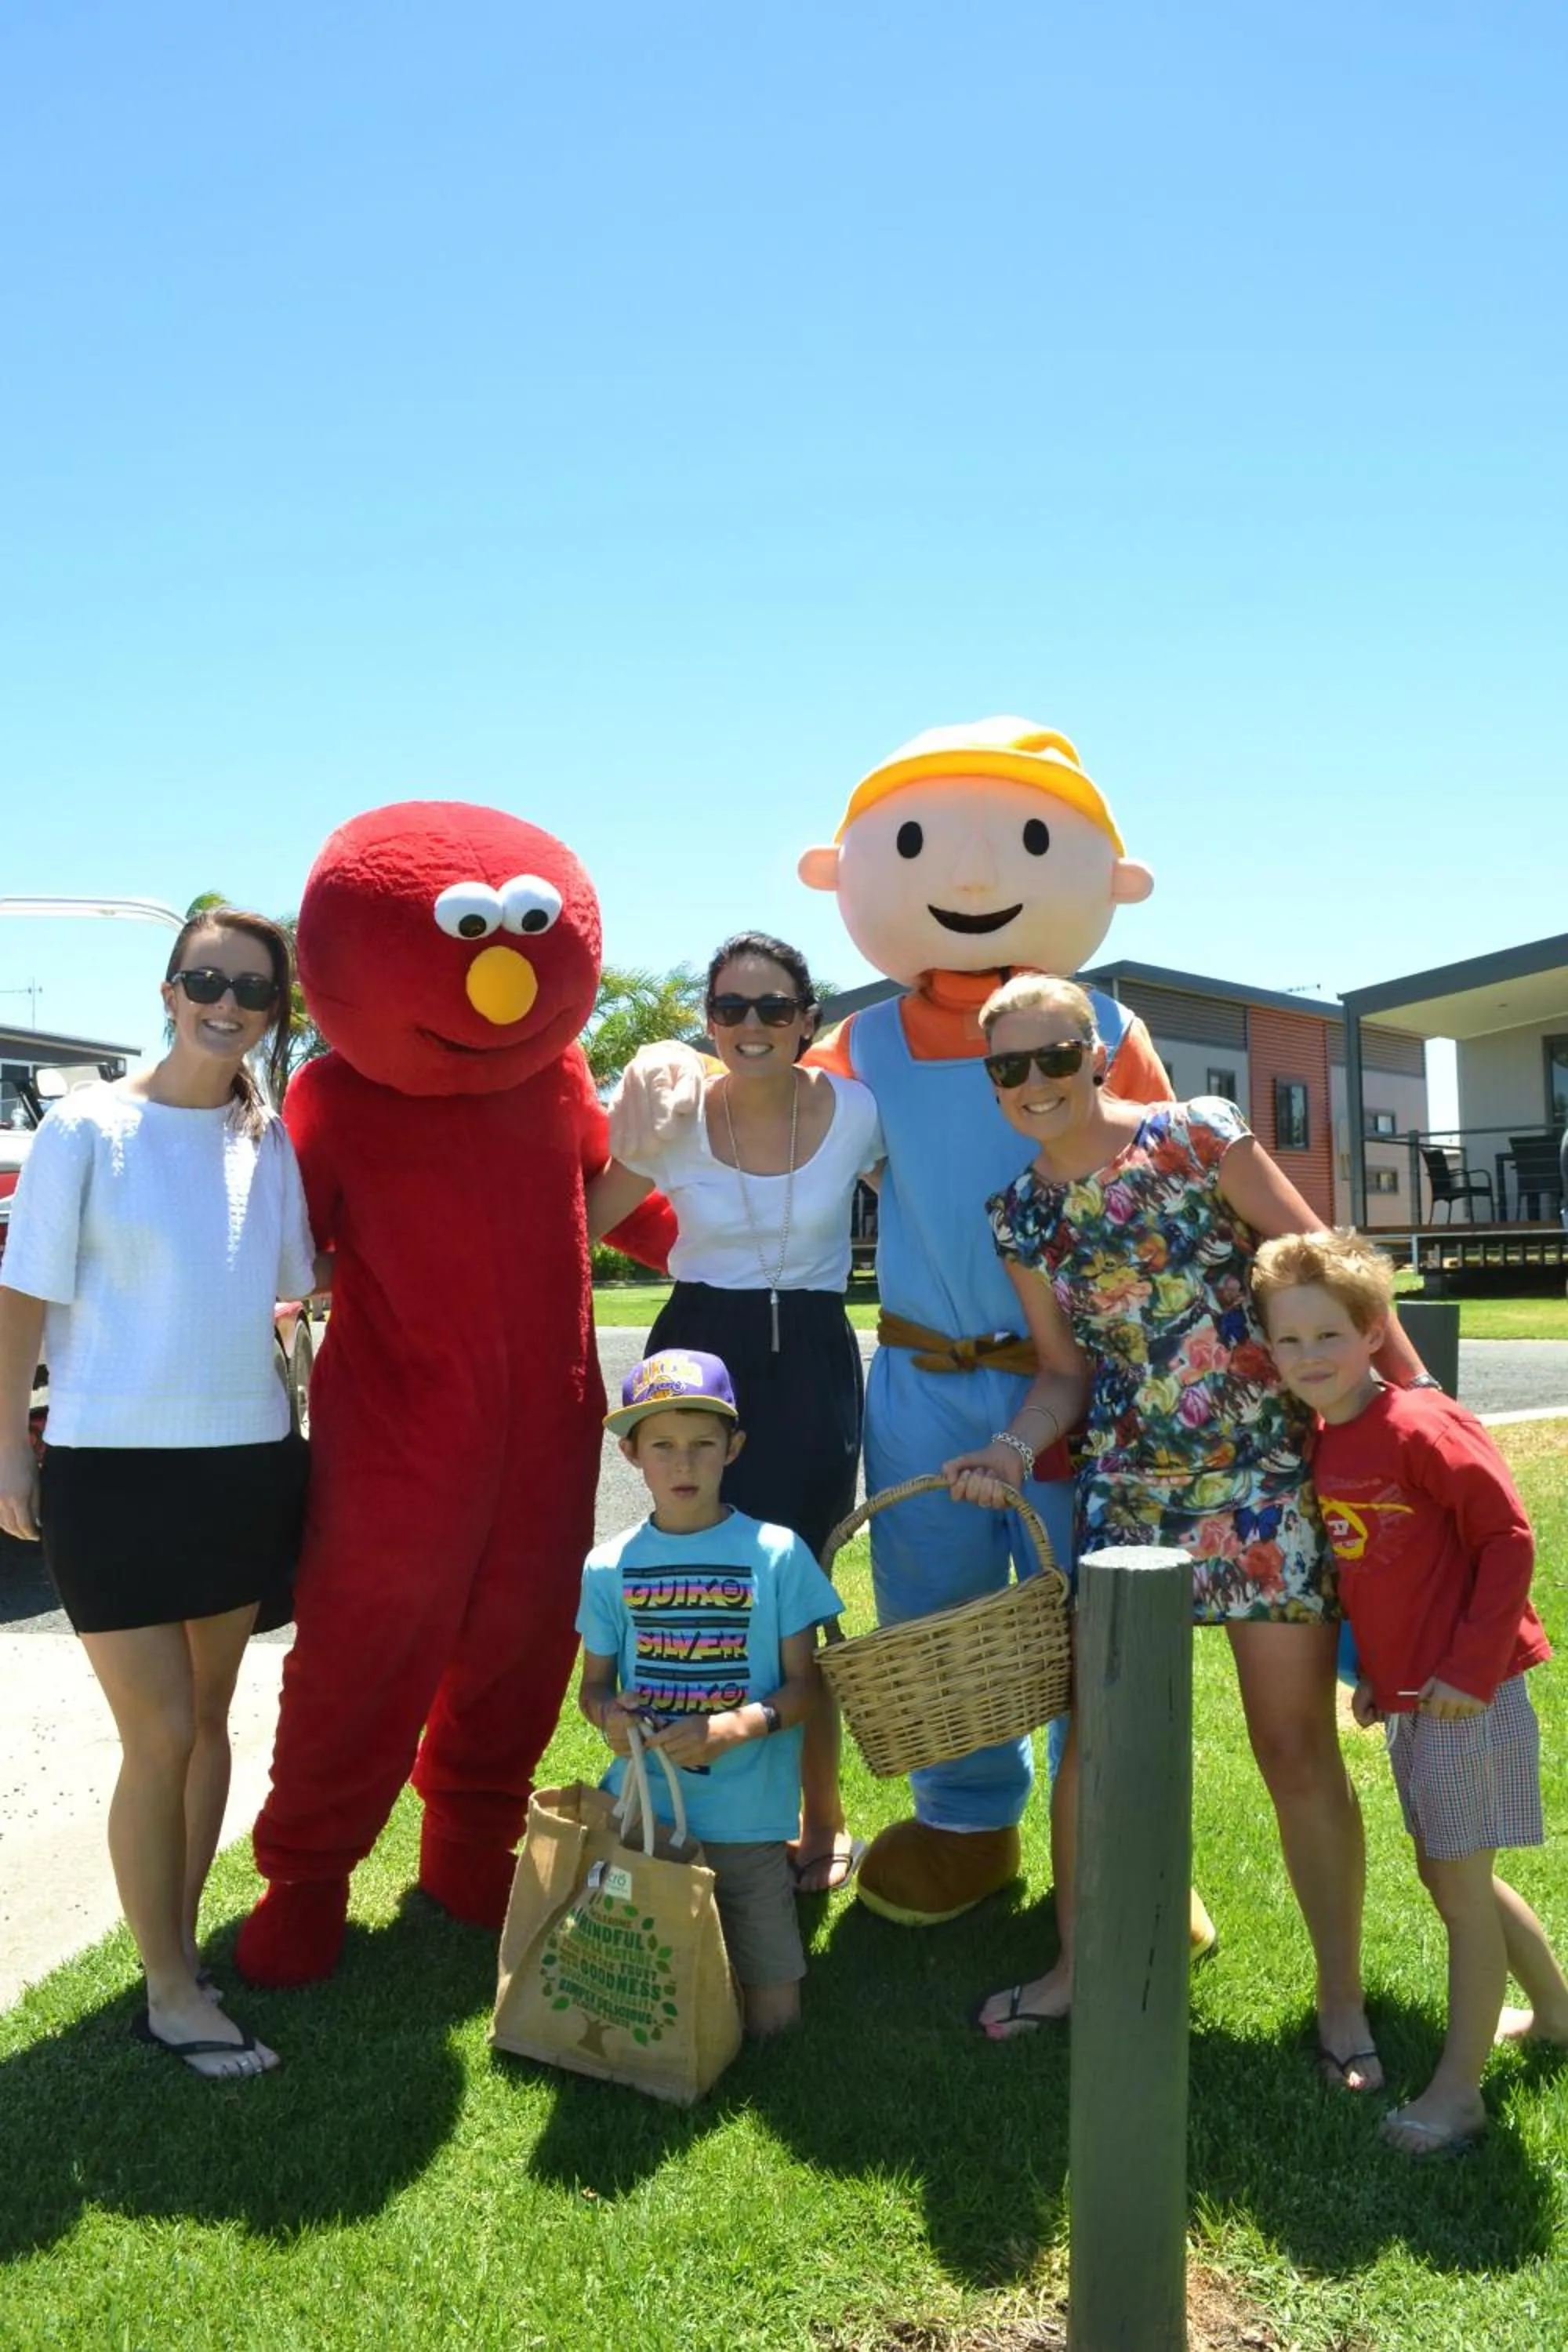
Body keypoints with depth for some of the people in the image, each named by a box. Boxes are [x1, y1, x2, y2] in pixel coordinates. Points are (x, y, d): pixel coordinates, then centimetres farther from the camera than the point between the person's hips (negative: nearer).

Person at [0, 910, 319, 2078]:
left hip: (248, 1461, 5)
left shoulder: (271, 1138, 5)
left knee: (209, 1720, 14)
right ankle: (170, 1993, 15)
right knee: (160, 1737, -1)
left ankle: (181, 1939, 31)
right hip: (116, 1468, -5)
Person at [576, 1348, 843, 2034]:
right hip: (640, 1814, 2)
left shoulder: (776, 1554, -7)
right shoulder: (609, 1565, -1)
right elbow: (594, 1683, 9)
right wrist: (607, 1713, -14)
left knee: (772, 2017, 1)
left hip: (746, 1820, -1)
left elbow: (804, 1685, -4)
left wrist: (737, 1726, -22)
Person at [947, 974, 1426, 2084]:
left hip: (1267, 1479, -4)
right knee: (1096, 1735, 9)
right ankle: (1077, 1966, 30)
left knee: (1300, 1750, 3)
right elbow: (1067, 1373, 11)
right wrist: (1010, 1448, -7)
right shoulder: (1020, 1219, 4)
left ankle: (1341, 2000, 23)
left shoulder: (1197, 1138, -9)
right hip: (1127, 1490, 4)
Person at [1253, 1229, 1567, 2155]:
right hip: (1405, 1698, 9)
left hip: (1466, 1698, -8)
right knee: (1454, 1875, 20)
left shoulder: (1422, 1427, -19)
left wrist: (1472, 1669, -19)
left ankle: (1459, 2091, 11)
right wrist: (1374, 1672, 13)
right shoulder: (1322, 1448, 5)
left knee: (1461, 1884, 0)